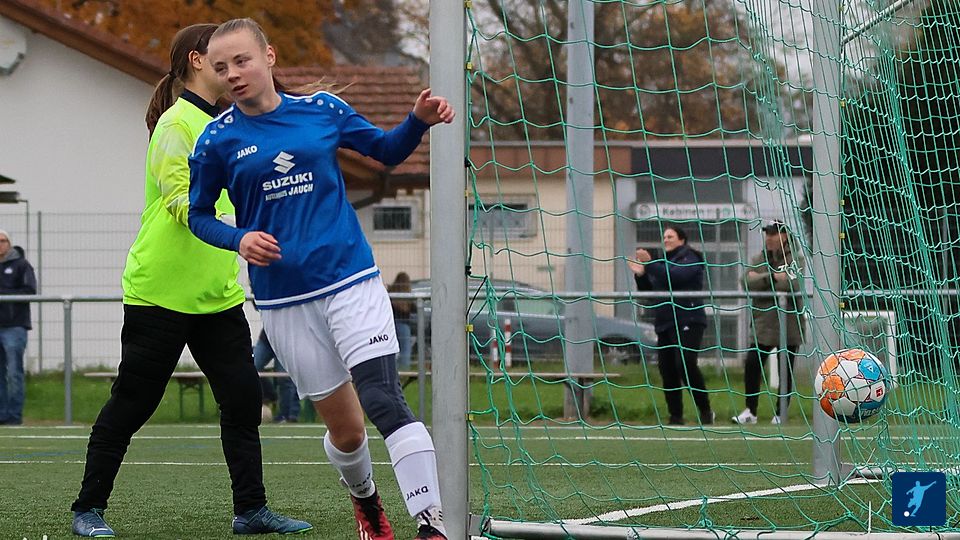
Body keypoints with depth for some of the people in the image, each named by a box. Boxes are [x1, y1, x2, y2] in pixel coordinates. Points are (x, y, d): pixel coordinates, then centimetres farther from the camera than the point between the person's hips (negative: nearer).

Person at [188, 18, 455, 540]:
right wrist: (240, 240, -11)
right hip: (283, 300, 1)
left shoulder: (322, 110, 2)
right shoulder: (217, 140, 0)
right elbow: (198, 215, 10)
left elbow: (386, 150, 16)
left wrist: (419, 120, -4)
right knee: (344, 427, 8)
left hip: (351, 281, -1)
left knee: (383, 399, -20)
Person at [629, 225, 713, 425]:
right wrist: (640, 275, 1)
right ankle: (676, 416, 5)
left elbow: (674, 276, -19)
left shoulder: (690, 258, -1)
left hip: (687, 321, -8)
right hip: (665, 323, 8)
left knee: (685, 364, -20)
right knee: (667, 370, 1)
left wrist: (649, 264, -19)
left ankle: (705, 410, -10)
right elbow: (648, 291, 19)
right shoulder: (663, 262, 22)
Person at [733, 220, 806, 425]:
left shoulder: (795, 260, 0)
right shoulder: (759, 260, 12)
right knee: (752, 364, -7)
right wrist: (774, 277, -17)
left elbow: (794, 284, -18)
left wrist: (761, 281, -14)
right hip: (763, 324, 3)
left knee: (786, 370, 2)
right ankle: (750, 412, 1)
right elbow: (748, 283, -5)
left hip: (789, 324, -3)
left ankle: (780, 414, 13)